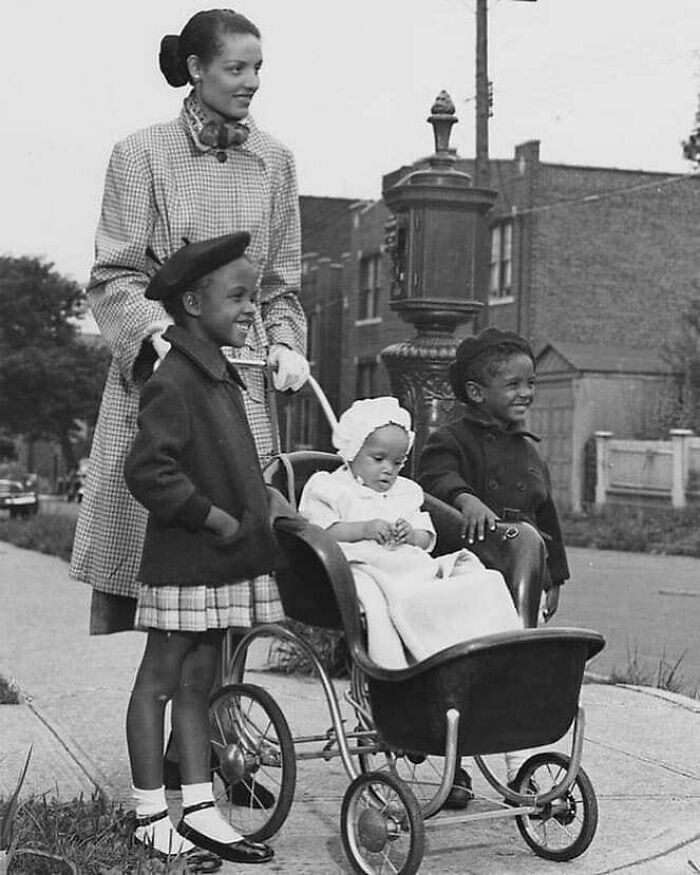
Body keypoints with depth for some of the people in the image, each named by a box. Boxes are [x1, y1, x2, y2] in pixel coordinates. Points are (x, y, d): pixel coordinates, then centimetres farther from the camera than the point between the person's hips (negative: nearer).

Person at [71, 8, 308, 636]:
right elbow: (115, 276, -2)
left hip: (244, 371, 3)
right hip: (157, 371, -3)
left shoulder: (274, 161, 13)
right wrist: (160, 335, -17)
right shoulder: (142, 154, 1)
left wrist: (285, 343, 1)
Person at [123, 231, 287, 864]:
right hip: (182, 559, -9)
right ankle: (150, 817, 12)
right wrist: (214, 517, -18)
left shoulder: (223, 378, 14)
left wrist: (255, 507, 13)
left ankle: (199, 809, 18)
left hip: (223, 562, 9)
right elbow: (148, 472, -23)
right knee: (159, 681, 3)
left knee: (197, 684, 12)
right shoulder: (173, 383, -16)